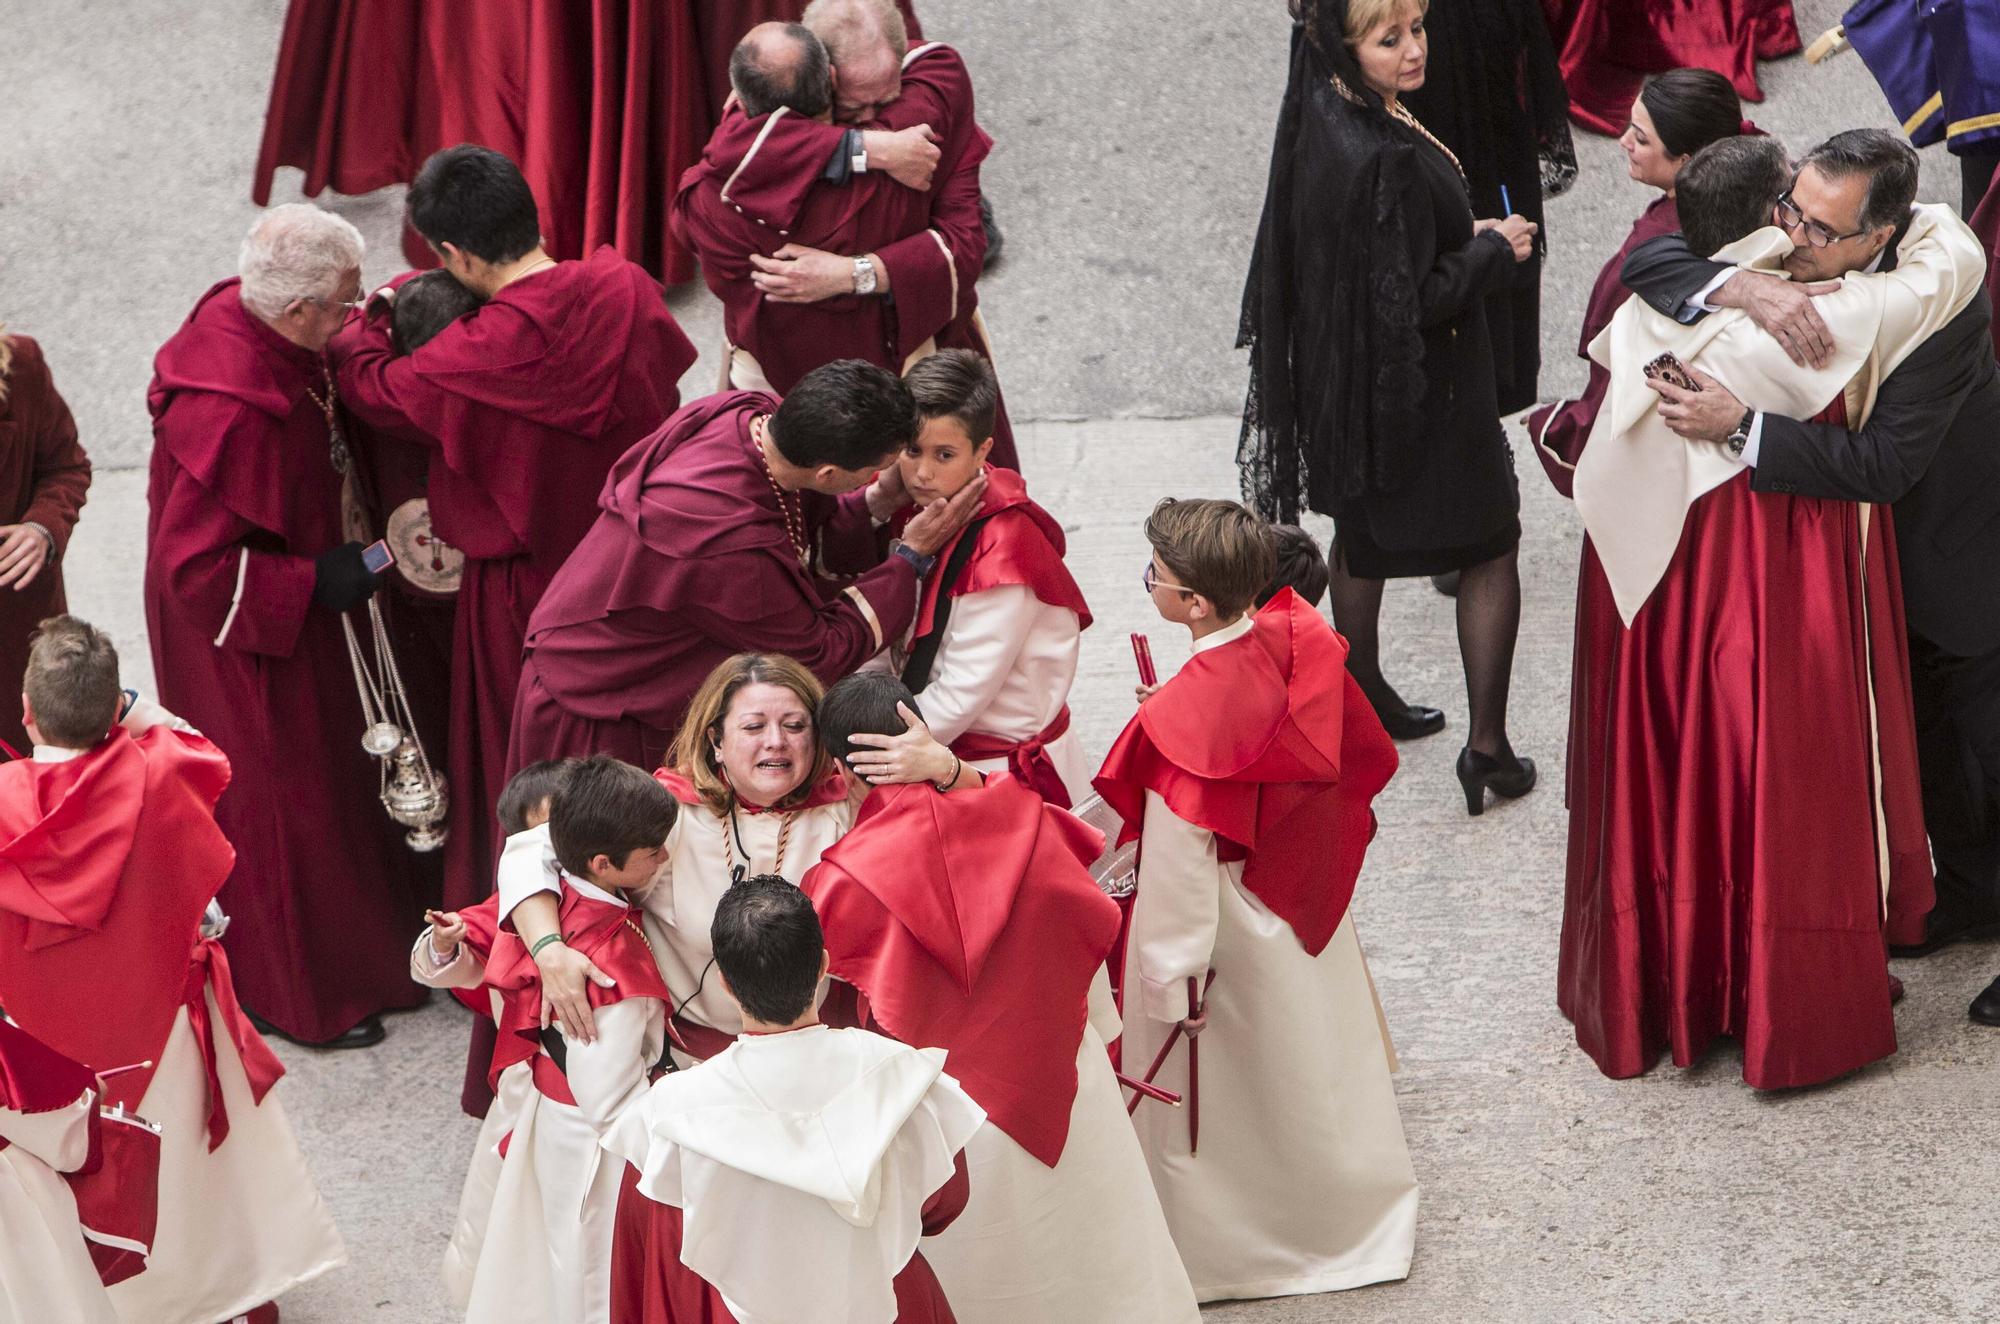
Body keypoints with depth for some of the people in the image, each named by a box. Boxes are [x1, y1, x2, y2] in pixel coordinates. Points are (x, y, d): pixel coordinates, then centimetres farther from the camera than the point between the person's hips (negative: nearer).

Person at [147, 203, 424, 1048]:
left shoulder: (241, 318, -10)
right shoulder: (233, 413, -38)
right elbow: (197, 565, -31)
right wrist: (314, 583, -26)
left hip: (281, 613, 9)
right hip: (239, 636, -9)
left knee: (321, 773, 25)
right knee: (274, 800, 9)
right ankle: (293, 996, 28)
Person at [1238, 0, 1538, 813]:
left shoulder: (1321, 115, -5)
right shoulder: (1384, 159, -33)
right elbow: (1412, 301, -28)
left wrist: (1463, 239, 7)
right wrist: (1494, 249, -14)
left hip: (1342, 373, 9)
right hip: (1414, 391, -9)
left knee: (1362, 535, 26)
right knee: (1490, 546, 7)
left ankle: (1363, 700, 44)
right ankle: (1488, 746, 9)